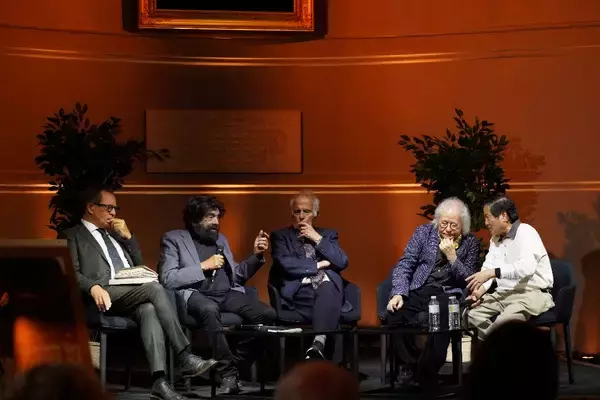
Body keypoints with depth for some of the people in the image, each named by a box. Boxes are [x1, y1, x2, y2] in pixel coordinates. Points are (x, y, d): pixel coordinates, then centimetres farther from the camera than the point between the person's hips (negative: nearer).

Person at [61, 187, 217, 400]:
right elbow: (71, 273, -3)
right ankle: (185, 357, -33)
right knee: (155, 288, -31)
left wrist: (127, 236, 15)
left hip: (133, 293, 5)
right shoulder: (72, 236, 12)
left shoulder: (115, 234, 32)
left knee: (149, 309, -33)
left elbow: (139, 265, 29)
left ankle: (159, 380, -46)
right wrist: (94, 287, -23)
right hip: (105, 296, -5)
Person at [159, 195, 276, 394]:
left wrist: (256, 255, 9)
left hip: (228, 294, 5)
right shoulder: (173, 239, 6)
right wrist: (203, 266, -9)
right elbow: (167, 279, -7)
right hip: (196, 295, -5)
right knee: (210, 309, -42)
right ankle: (228, 371, -32)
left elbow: (237, 275, 25)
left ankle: (235, 363, -9)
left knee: (268, 314, -21)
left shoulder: (221, 239, 24)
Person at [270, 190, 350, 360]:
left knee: (327, 289, -38)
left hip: (328, 289, 2)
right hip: (300, 292, -2)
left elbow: (342, 262, 8)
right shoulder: (280, 236, 15)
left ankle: (319, 342, -56)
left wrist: (318, 239, 4)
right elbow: (285, 263, -4)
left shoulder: (328, 234, 24)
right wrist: (318, 265, 0)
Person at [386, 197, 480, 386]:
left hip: (448, 295, -1)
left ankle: (425, 374, -16)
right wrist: (398, 294, -13)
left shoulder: (470, 242, 6)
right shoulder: (423, 232, 8)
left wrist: (452, 256, -13)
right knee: (395, 314, -30)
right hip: (418, 291, 2)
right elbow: (404, 265, 3)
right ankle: (409, 365, -6)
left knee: (441, 320, -36)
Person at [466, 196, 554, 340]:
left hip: (533, 294, -8)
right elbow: (488, 268, 9)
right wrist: (480, 289, -12)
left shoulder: (525, 232, -10)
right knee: (471, 312, -12)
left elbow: (527, 267, -27)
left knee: (504, 321, -35)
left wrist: (493, 272, -29)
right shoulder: (495, 239, 16)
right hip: (504, 294, 8)